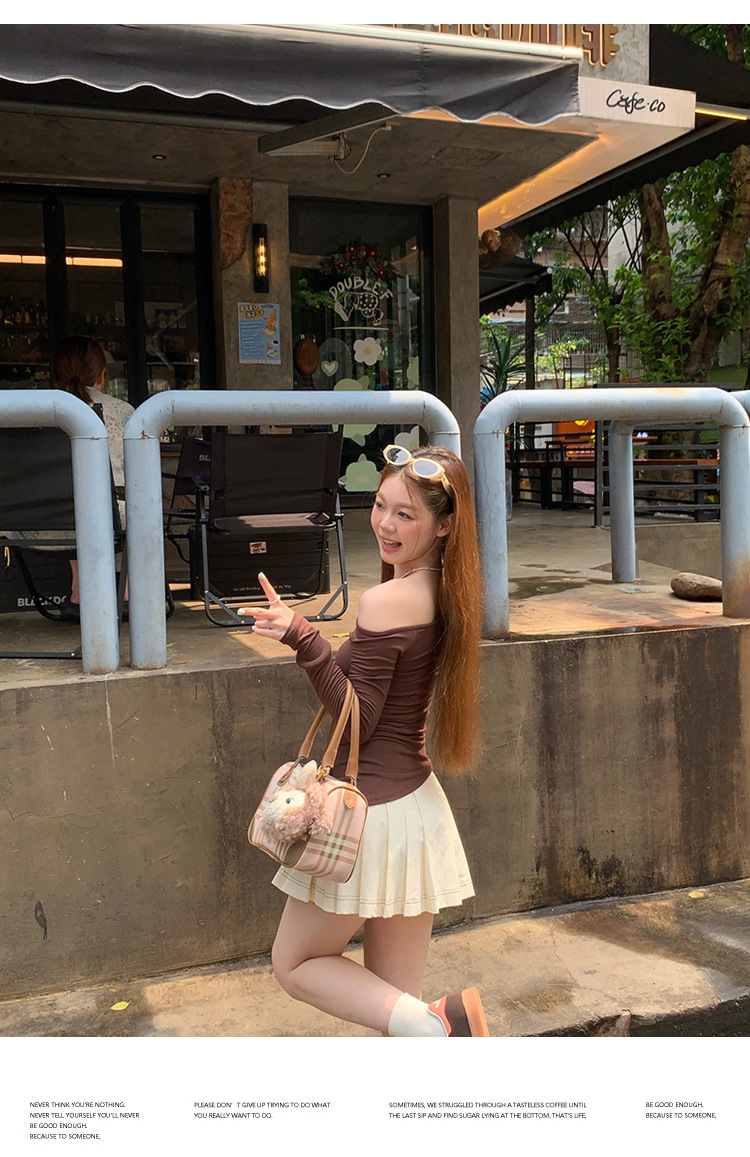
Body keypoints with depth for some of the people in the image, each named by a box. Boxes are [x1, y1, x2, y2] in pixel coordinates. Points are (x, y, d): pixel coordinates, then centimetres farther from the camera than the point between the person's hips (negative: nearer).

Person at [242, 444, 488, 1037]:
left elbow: (358, 718, -18)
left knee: (295, 963, 14)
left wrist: (303, 638, -27)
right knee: (392, 995, 19)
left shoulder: (385, 602, -22)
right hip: (418, 804, 8)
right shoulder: (445, 596, 3)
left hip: (371, 815, -8)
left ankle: (433, 1026, -2)